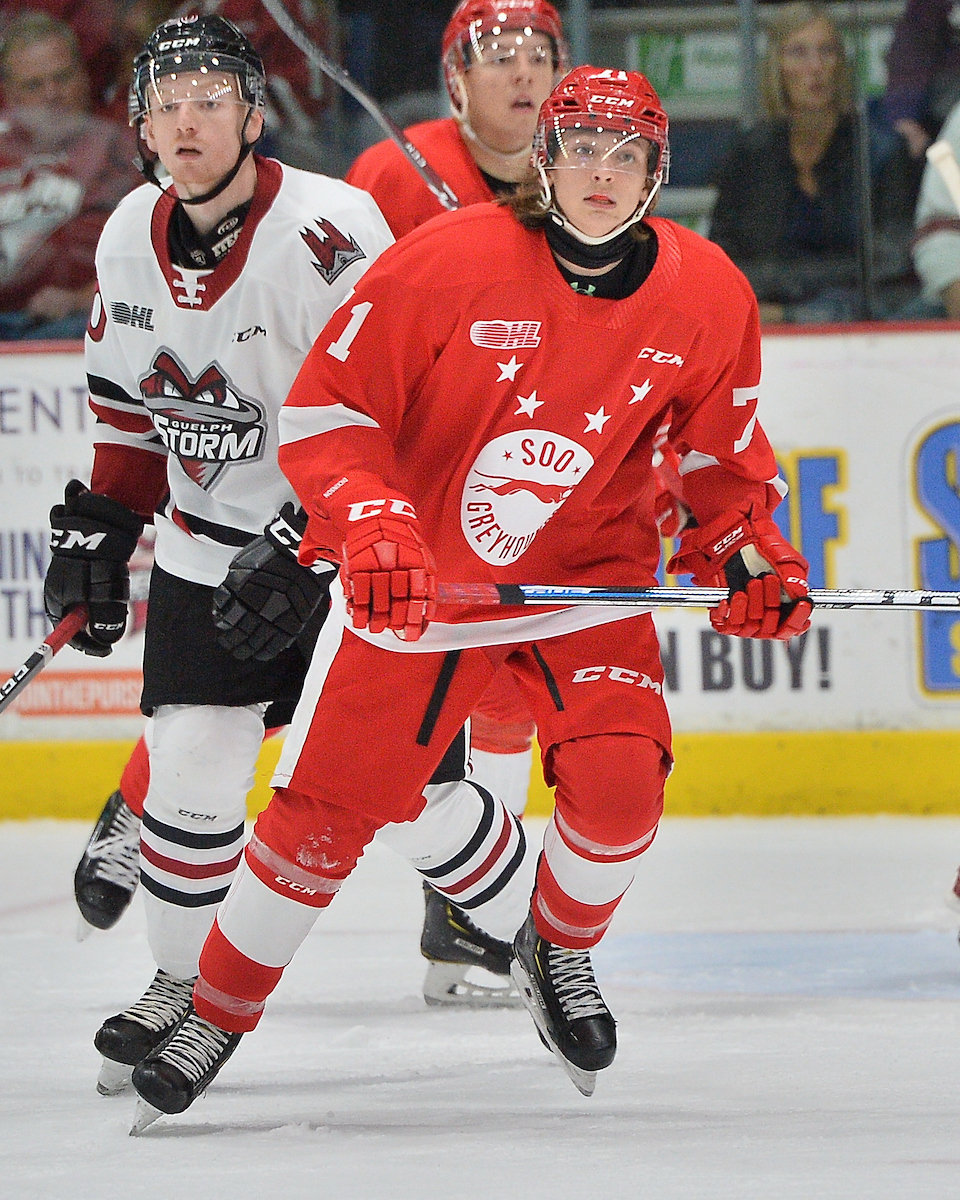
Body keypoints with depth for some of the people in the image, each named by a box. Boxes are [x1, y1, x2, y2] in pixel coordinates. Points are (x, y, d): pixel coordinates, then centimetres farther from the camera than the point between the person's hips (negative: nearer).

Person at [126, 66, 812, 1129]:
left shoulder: (707, 298, -9)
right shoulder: (447, 262, -20)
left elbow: (722, 446, 9)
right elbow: (325, 408, -15)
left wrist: (751, 552, -6)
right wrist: (371, 525, -28)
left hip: (587, 576, 2)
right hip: (414, 575, -2)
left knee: (617, 781, -20)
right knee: (324, 808, -2)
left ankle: (559, 951, 12)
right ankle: (217, 1012, 18)